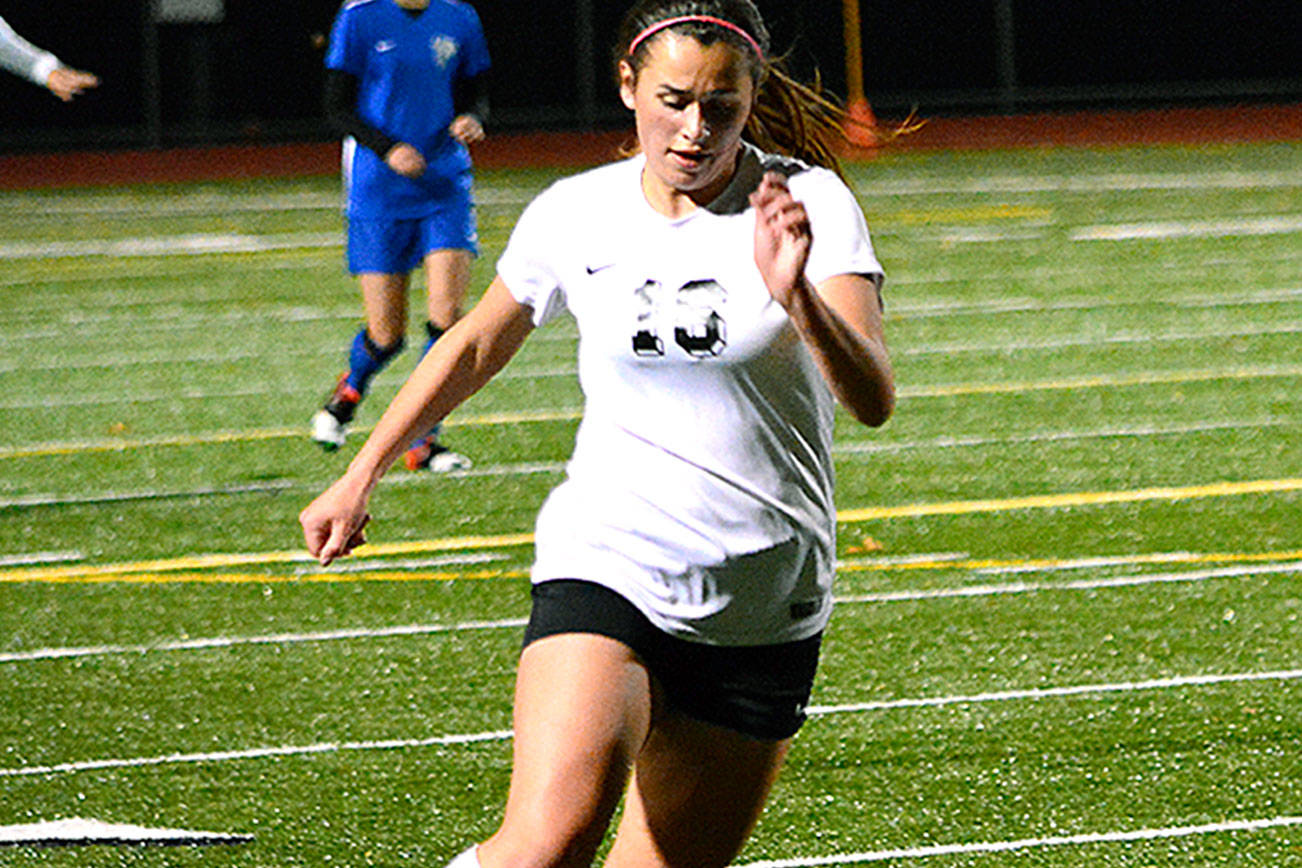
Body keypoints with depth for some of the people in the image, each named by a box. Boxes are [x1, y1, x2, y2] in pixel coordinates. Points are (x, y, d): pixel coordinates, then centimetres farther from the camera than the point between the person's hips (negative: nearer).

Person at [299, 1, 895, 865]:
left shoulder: (810, 205, -7)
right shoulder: (576, 215, 0)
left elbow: (874, 399, -21)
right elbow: (477, 346, 20)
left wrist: (797, 296, -39)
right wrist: (360, 477, 24)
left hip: (765, 616, 0)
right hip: (607, 567, 0)